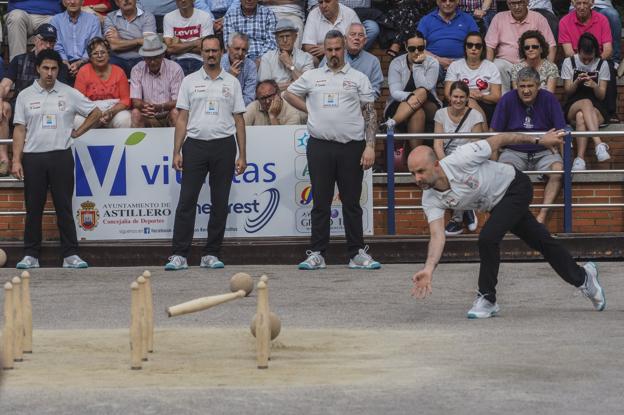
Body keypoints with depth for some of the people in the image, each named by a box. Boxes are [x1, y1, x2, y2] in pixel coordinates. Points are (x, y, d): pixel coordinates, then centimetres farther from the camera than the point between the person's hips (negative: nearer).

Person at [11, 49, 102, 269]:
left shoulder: (69, 94, 5)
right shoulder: (25, 96, 6)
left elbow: (95, 113, 13)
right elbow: (19, 130, 4)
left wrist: (77, 133, 5)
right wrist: (16, 160, -4)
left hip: (61, 156, 0)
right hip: (33, 158, 1)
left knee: (64, 208, 0)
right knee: (33, 208, 3)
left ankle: (70, 255, 3)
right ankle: (31, 255, 9)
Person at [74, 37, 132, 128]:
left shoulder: (119, 72, 2)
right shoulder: (83, 72, -1)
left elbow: (125, 100, 1)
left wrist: (111, 112, -17)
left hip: (115, 110, 1)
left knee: (124, 119, -33)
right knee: (79, 121, -34)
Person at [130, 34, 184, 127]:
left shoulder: (175, 69, -8)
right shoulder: (137, 70, -2)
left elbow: (177, 101, -13)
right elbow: (135, 101, -6)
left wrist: (160, 107, -33)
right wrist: (144, 106, -31)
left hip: (168, 115, -1)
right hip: (148, 119, 1)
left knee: (175, 112, -31)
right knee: (135, 113, -27)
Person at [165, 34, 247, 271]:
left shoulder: (231, 83, 9)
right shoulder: (190, 81, 8)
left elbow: (239, 120, 9)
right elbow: (182, 119, 6)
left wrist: (242, 155, 3)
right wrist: (177, 152, -2)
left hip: (224, 145, 1)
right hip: (195, 144, -1)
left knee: (220, 203, 3)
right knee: (187, 200, -5)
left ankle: (211, 255, 9)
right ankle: (179, 255, -5)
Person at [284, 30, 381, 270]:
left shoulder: (358, 78, 7)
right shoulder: (312, 77, 12)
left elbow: (370, 114, 4)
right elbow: (288, 94, 24)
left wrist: (370, 146, -6)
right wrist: (310, 109, 10)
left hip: (351, 146, -1)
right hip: (320, 146, 1)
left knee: (352, 203, 3)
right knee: (320, 203, 3)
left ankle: (358, 253, 7)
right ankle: (316, 254, 5)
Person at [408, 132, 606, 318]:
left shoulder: (461, 159, -35)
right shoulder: (430, 200, -19)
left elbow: (500, 139, -22)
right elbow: (437, 235, -24)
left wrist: (539, 140, -11)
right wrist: (429, 268, -41)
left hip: (515, 186, -6)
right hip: (498, 204, 6)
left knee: (488, 238, -23)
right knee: (542, 242, 17)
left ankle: (487, 299, -8)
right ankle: (582, 276, 39)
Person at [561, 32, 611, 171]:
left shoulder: (602, 64, 6)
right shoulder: (569, 62, 6)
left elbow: (601, 96, 2)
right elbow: (568, 91, 4)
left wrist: (594, 86, -21)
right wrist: (577, 81, -17)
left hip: (597, 109, 0)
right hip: (573, 106, 0)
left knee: (581, 117, -38)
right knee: (586, 102, -39)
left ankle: (580, 159, -51)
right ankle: (599, 144, -57)